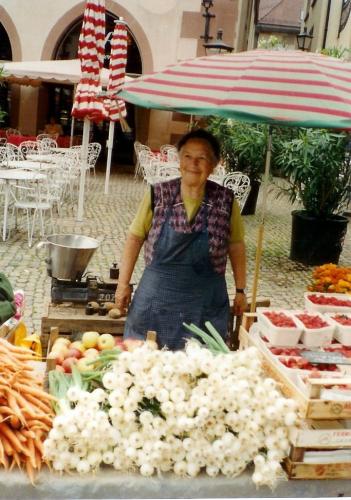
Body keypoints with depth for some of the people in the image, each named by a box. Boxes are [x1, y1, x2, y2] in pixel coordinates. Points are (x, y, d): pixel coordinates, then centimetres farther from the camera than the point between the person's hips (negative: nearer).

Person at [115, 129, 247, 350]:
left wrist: (240, 290, 8)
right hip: (156, 298, 1)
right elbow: (135, 238, 2)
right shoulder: (158, 195, -5)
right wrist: (123, 284, 1)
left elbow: (236, 247, 5)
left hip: (205, 304, 0)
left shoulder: (226, 201, -5)